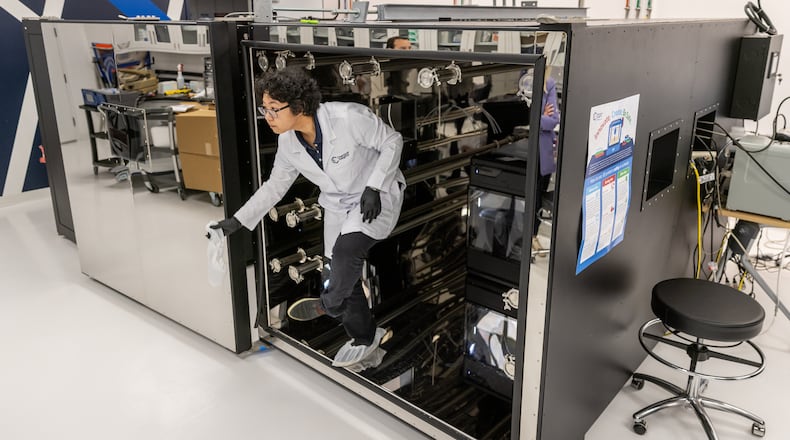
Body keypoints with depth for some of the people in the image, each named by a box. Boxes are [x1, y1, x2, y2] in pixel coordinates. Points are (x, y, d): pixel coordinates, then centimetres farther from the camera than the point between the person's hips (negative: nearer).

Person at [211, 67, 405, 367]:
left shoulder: (348, 117, -30)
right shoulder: (288, 142, -11)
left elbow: (392, 142, -17)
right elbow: (275, 185, 3)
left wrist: (373, 188, -24)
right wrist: (237, 221, 1)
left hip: (378, 195, -6)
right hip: (338, 204, 6)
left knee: (346, 251, -29)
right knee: (340, 271, 7)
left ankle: (330, 304, 3)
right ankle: (364, 338, 29)